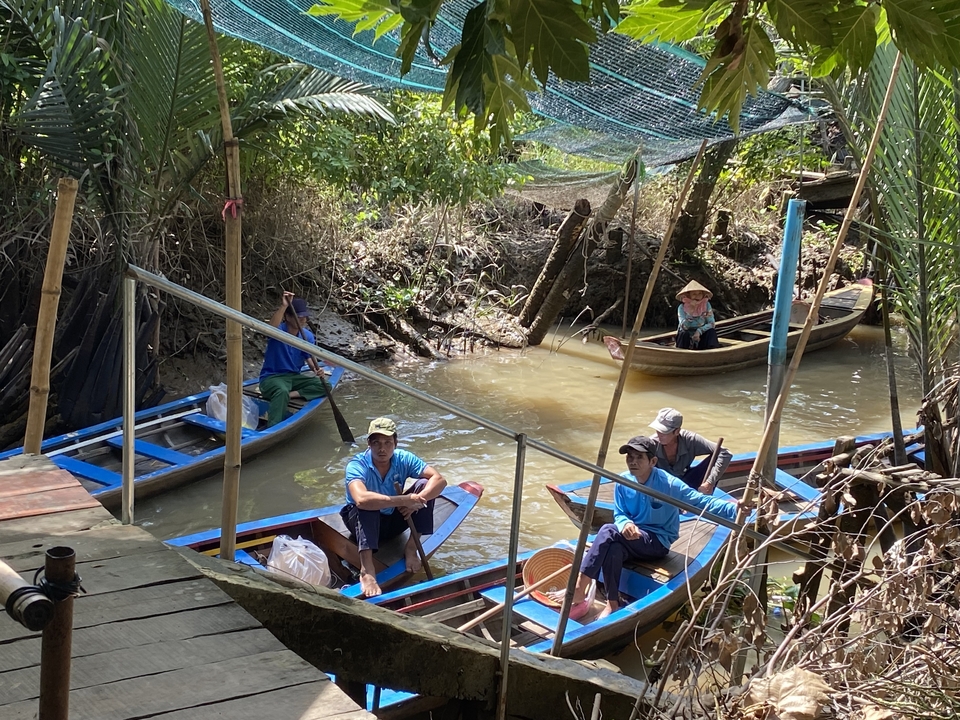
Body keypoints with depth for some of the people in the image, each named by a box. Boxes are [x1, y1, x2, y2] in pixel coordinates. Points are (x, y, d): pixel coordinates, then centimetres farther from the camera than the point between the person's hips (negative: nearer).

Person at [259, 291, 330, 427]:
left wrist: (317, 370, -24)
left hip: (294, 377, 6)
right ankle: (272, 428, -45)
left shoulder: (307, 336, 1)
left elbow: (310, 358, 0)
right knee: (282, 391, -40)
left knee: (325, 386, -13)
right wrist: (283, 306, -49)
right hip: (271, 377, -6)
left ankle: (290, 395, -23)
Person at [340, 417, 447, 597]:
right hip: (364, 522, -4)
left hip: (394, 519, 4)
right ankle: (366, 570, -46)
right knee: (366, 505, -38)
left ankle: (411, 548, -13)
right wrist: (404, 500, -48)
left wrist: (417, 500, -38)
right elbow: (361, 499, -47)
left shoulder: (403, 459, -15)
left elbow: (439, 479, -20)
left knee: (424, 484, -18)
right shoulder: (357, 466, -27)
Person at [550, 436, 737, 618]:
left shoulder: (668, 484, -16)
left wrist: (734, 509, -32)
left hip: (658, 542, -4)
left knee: (608, 531, -29)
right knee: (613, 549, -34)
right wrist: (625, 524, -25)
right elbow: (619, 514, 2)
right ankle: (612, 604, -24)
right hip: (632, 540, 5)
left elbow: (702, 503, -17)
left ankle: (579, 589, -29)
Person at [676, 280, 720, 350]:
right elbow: (684, 327, -24)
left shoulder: (706, 305, -7)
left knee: (711, 331, -25)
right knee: (684, 334, -32)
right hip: (686, 338, -1)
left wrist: (699, 331, -27)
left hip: (701, 335, 2)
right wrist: (691, 311, -32)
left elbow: (711, 324, -12)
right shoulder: (682, 308, -12)